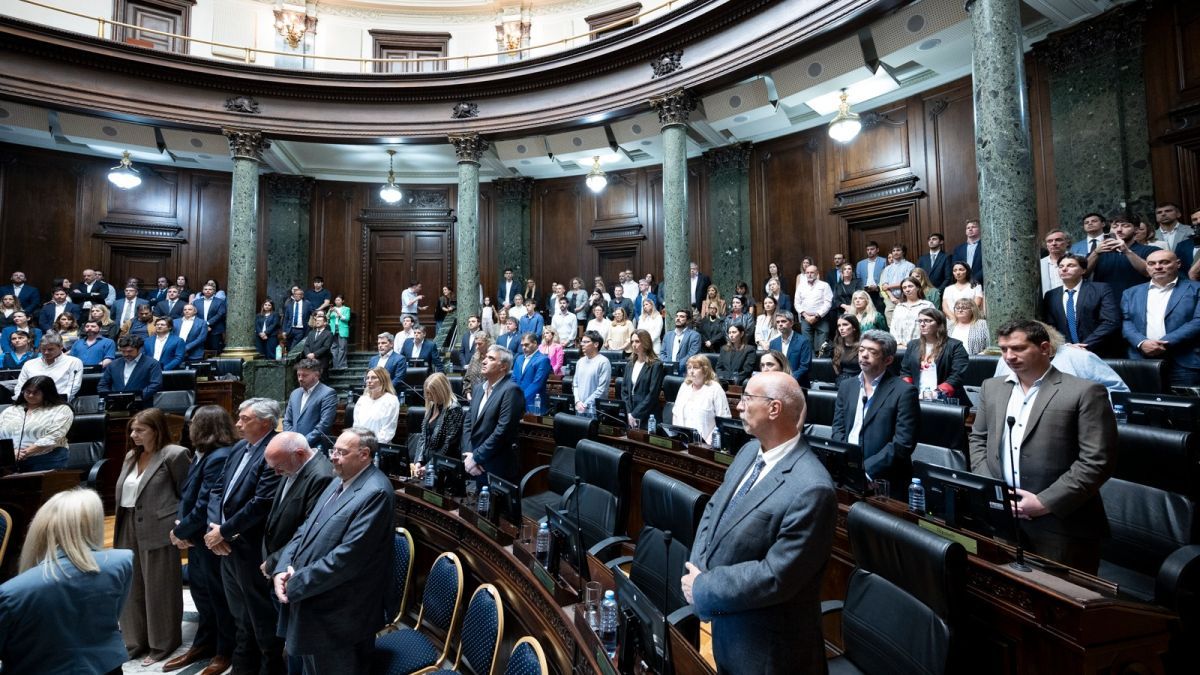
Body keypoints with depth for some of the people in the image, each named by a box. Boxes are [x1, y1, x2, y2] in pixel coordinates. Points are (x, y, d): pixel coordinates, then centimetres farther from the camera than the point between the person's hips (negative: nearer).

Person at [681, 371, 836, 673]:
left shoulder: (811, 489, -29)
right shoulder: (750, 450, -2)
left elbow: (776, 577, -27)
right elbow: (713, 509, 6)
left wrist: (703, 589, -18)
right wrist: (698, 568, -9)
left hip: (764, 642, -7)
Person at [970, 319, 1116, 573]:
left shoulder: (1085, 392, -6)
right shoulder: (992, 387, 10)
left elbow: (1097, 461, -12)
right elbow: (978, 441, 13)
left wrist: (1045, 503, -16)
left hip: (1061, 524, -4)